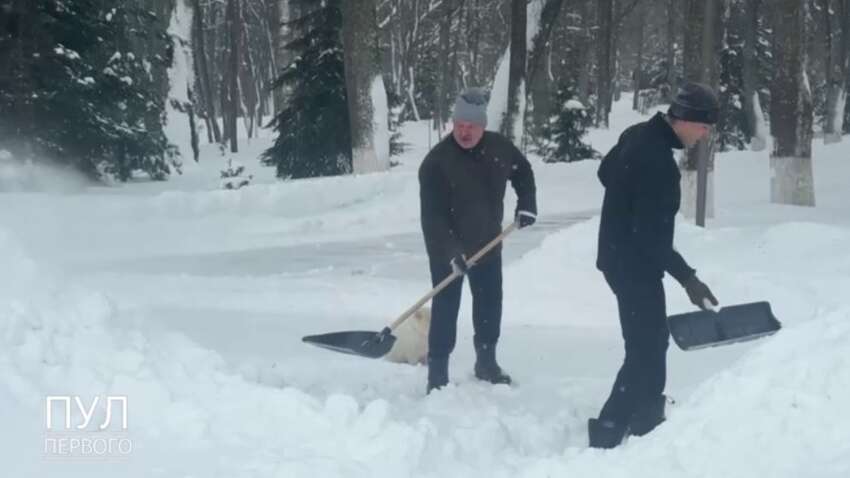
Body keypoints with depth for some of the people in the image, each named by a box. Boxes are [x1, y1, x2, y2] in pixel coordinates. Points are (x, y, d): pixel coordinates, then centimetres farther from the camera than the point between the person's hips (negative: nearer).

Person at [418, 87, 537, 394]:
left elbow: (523, 172, 14)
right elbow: (432, 215, -25)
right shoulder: (436, 161, -23)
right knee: (445, 308, -4)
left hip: (487, 242, 5)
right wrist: (451, 251, -34)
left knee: (490, 303, 15)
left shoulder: (499, 148, -8)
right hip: (446, 248, -5)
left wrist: (526, 204, 1)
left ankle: (486, 362, 32)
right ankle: (437, 373, 4)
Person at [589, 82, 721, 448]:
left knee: (652, 340, 21)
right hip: (635, 263, -10)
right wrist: (687, 277, -28)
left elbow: (605, 172, 22)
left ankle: (646, 420, 33)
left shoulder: (639, 135, 3)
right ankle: (607, 431, -7)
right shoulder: (658, 161, -27)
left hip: (620, 255, 10)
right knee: (647, 348, -8)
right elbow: (652, 234, -28)